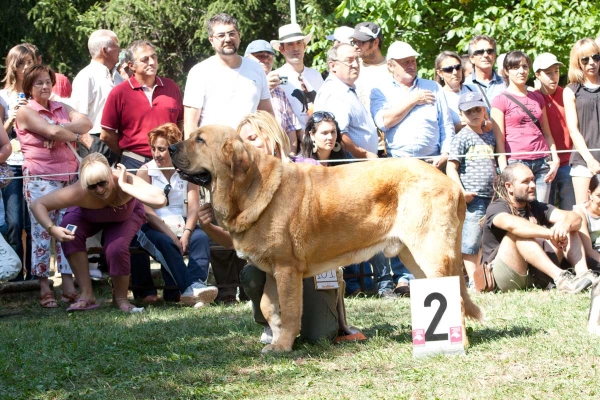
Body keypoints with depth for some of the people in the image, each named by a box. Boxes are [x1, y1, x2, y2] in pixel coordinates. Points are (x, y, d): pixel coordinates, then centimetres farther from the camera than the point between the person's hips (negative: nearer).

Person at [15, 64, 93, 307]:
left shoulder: (61, 109, 17)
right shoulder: (25, 112, 0)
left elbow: (86, 123, 0)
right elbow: (52, 132, -14)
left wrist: (59, 131, -14)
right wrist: (77, 137, 2)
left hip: (68, 177, 5)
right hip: (39, 178, -5)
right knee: (42, 231, -5)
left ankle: (69, 286, 0)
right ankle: (44, 288, -2)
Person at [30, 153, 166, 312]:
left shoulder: (126, 180, -42)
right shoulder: (78, 192, -40)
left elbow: (160, 200, -58)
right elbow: (37, 205, -31)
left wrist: (124, 186, -53)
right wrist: (52, 229, -47)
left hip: (126, 215, -1)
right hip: (88, 216, 1)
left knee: (116, 249, -28)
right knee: (70, 232, -29)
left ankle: (121, 298, 0)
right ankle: (87, 295, -17)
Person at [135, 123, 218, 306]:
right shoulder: (145, 171, -2)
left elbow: (193, 207, -3)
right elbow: (147, 211, -11)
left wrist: (186, 233, -21)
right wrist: (172, 236, -21)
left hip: (181, 224, 3)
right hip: (153, 227, -3)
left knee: (201, 238, -27)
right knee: (164, 243, -35)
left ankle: (196, 283, -46)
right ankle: (190, 287, -42)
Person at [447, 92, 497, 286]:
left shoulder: (489, 136, 15)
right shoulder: (462, 138, -4)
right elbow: (451, 168, -9)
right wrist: (461, 192, -17)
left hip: (491, 197, 7)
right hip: (472, 199, -7)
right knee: (471, 241, -6)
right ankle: (473, 281, -3)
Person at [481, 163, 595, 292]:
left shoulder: (536, 207, 11)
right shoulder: (496, 208, -7)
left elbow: (575, 218, -4)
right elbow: (511, 223, -33)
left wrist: (565, 225, -29)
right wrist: (550, 233, -40)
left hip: (535, 274, 6)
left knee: (569, 226, -2)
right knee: (518, 233, -29)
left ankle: (583, 273, -25)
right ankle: (559, 277, -40)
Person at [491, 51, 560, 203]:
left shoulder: (538, 98, 17)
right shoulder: (500, 101, 2)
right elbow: (499, 140, -3)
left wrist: (555, 159, 7)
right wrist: (504, 171, -10)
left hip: (542, 162, 4)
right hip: (516, 162, -4)